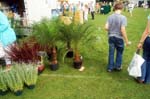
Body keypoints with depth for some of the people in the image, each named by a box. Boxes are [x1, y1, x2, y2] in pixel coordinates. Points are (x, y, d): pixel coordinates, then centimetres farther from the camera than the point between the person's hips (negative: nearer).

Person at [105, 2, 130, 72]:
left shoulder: (110, 16, -5)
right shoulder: (123, 17, -16)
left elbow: (106, 27, -7)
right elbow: (123, 30, -20)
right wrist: (126, 40, -11)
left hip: (111, 37, 3)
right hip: (119, 38, -3)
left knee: (111, 53, 13)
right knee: (119, 53, 17)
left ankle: (110, 67, 23)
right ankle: (118, 66, 28)